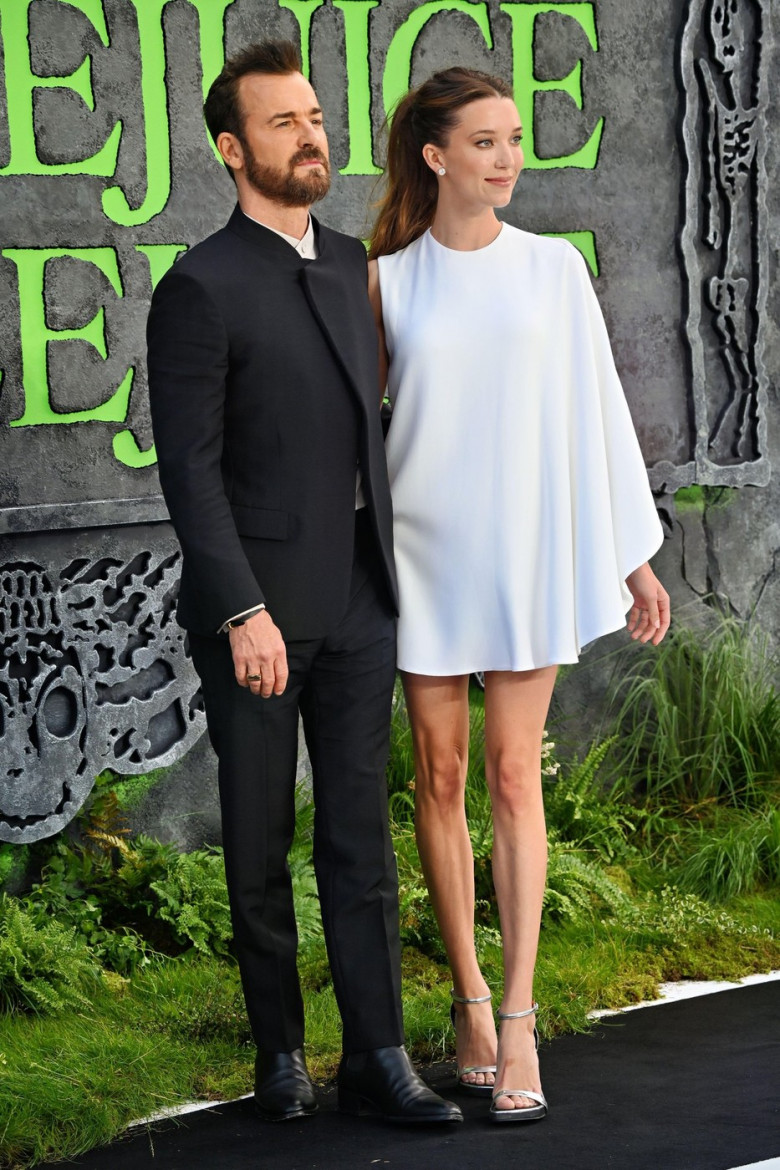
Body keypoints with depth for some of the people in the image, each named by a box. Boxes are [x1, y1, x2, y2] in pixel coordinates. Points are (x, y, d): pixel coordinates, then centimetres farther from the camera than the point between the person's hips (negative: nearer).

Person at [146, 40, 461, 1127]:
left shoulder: (350, 262, 11)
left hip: (358, 603, 5)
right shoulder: (200, 289, -9)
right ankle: (281, 1051, 17)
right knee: (260, 844, 6)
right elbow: (190, 469, -13)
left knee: (361, 835, 5)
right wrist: (245, 611, -18)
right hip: (256, 607, -5)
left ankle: (378, 1056, 8)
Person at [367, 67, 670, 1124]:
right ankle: (470, 1001, 15)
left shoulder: (553, 268, 2)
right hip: (424, 554, 1)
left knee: (514, 777, -3)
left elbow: (595, 411, 5)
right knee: (441, 777, 4)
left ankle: (518, 1019, -3)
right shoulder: (387, 283, 2)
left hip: (529, 550, 0)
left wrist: (633, 557, 5)